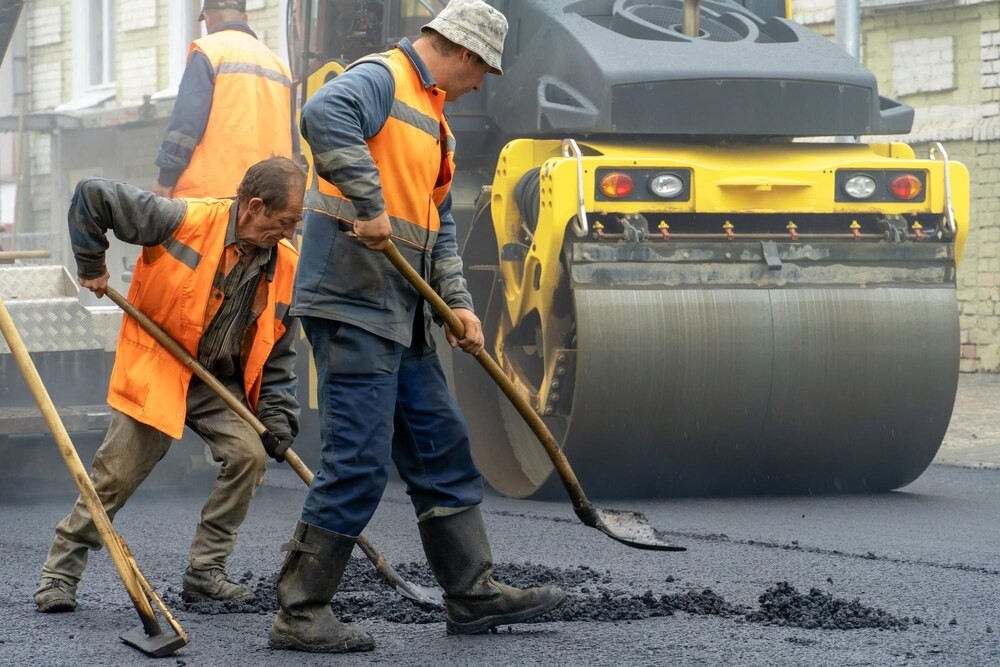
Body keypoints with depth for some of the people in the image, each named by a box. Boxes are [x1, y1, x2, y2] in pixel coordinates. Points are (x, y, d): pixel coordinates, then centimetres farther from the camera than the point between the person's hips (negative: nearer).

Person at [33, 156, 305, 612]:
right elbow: (93, 196, -15)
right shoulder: (186, 222, -20)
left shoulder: (286, 266, -4)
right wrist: (91, 266, -7)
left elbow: (278, 353, 6)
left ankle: (205, 571, -3)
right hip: (154, 374, -4)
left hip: (221, 384, 4)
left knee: (249, 454, -17)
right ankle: (60, 573, 14)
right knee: (115, 476, -4)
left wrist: (278, 417, -2)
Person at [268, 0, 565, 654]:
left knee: (442, 447, 14)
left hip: (401, 315, 10)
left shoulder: (433, 115, 22)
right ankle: (300, 615, -4)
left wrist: (459, 304, 9)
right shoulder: (380, 79, -9)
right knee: (359, 464, -10)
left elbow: (439, 226, 21)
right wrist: (370, 204, -34)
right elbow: (324, 116, -32)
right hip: (351, 303, -10)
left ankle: (473, 593, 22)